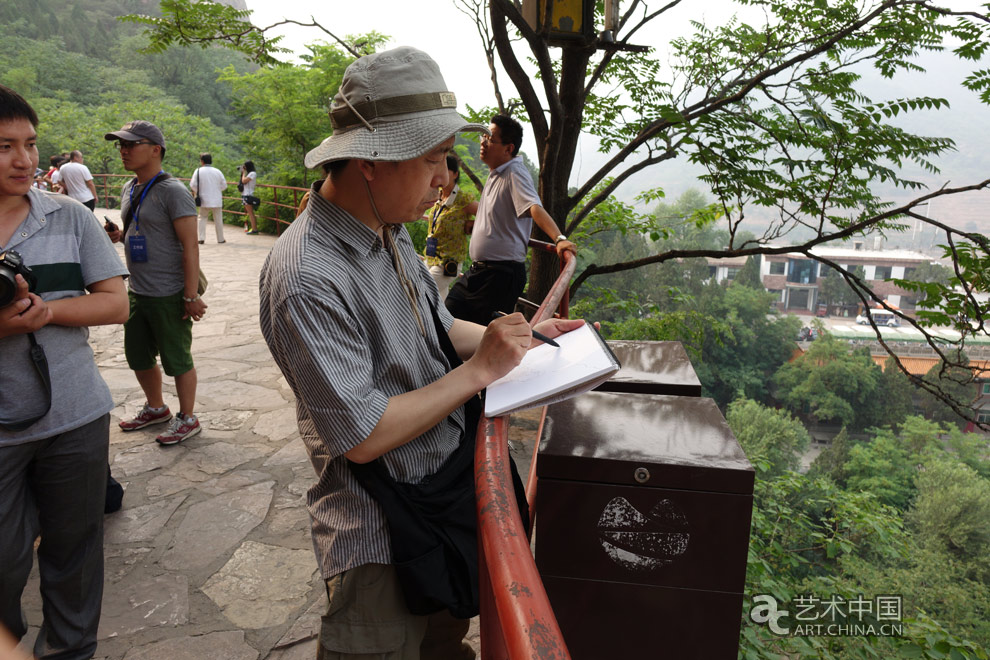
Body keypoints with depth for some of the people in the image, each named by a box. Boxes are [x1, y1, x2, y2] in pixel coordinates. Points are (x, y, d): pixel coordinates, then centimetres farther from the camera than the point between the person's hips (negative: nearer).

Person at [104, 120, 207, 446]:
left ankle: (187, 419, 20)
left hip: (169, 296, -9)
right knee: (138, 357, 19)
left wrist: (191, 296, -22)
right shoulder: (129, 189, 11)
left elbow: (190, 245, -18)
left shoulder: (172, 192, -15)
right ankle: (156, 408, 39)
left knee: (176, 360, 4)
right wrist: (119, 235, 1)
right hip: (138, 292, 9)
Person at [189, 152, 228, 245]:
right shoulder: (217, 171, 0)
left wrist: (196, 192, 13)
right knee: (218, 219, 9)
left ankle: (201, 238, 1)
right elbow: (224, 185, 3)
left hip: (204, 200, -1)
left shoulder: (198, 171, -5)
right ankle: (220, 239, 15)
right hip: (217, 200, 1)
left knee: (202, 218, 12)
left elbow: (193, 185, -7)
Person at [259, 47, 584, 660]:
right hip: (382, 534, -8)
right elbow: (364, 438, -27)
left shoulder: (391, 230, 1)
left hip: (447, 490, 9)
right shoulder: (307, 279, -28)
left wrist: (520, 335, 3)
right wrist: (479, 370, -23)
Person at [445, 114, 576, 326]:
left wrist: (559, 238, -47)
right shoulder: (495, 174, 13)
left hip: (502, 274, -9)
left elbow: (535, 208, -31)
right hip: (477, 270, 10)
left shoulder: (515, 173, -15)